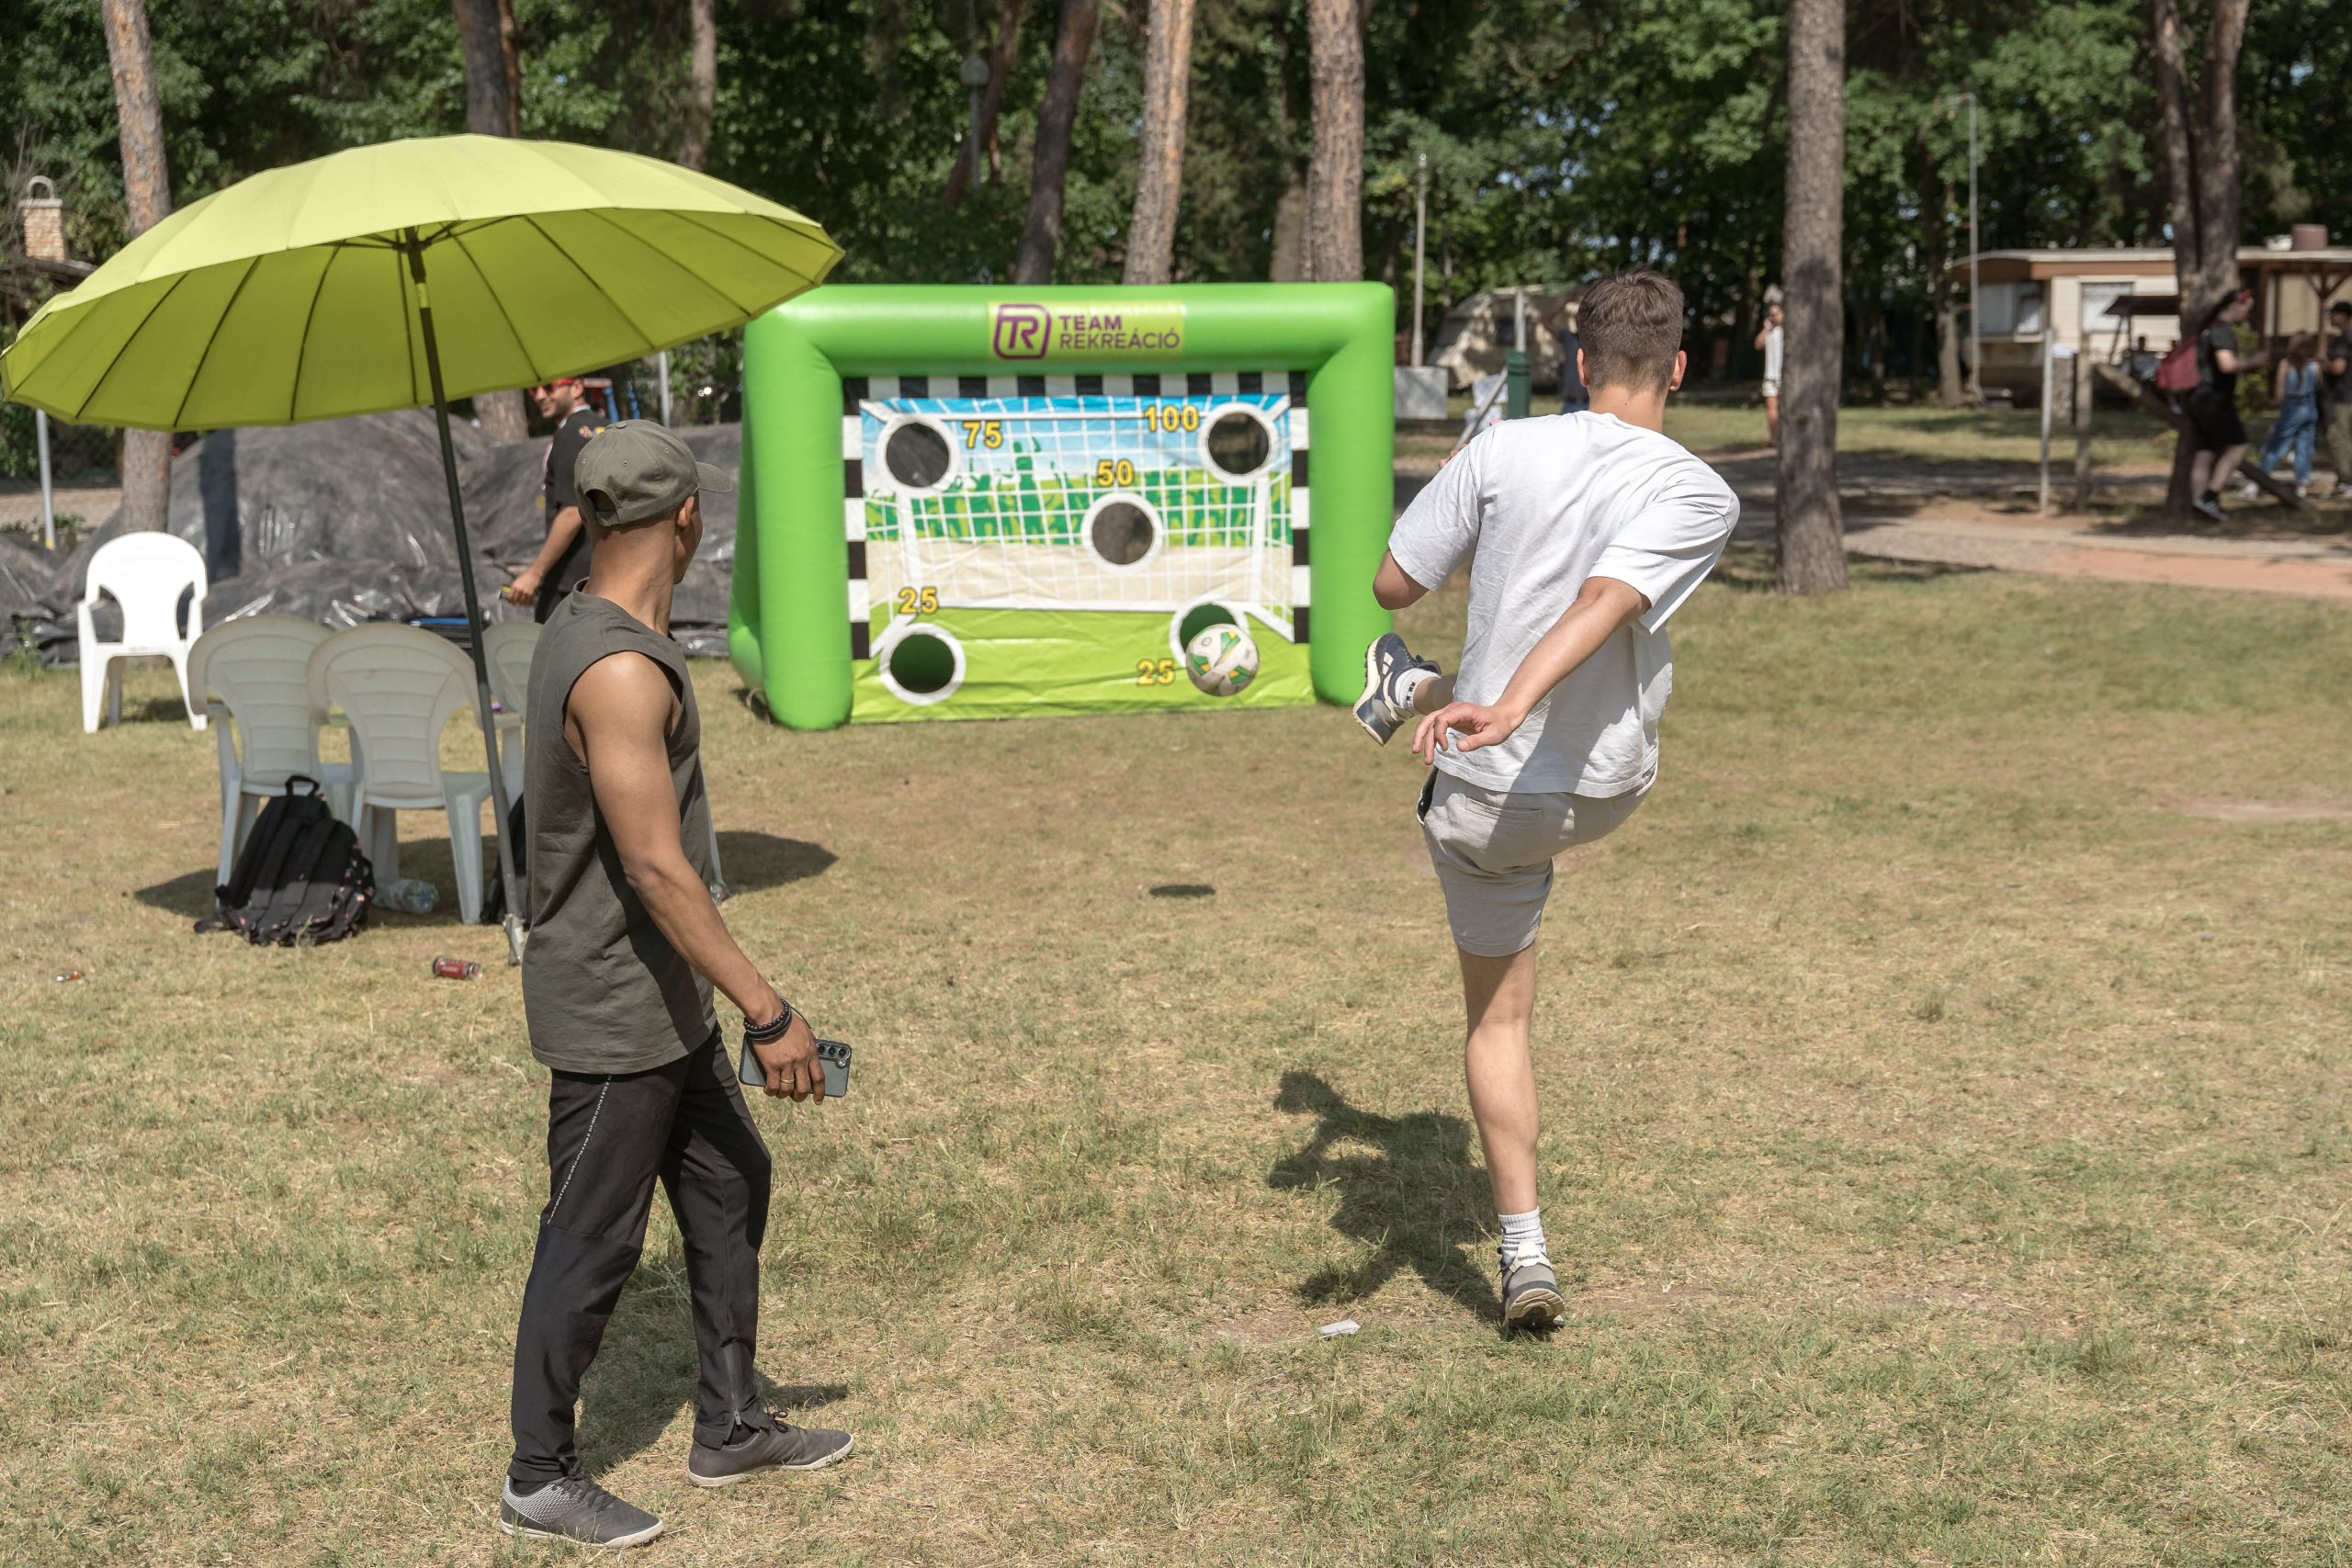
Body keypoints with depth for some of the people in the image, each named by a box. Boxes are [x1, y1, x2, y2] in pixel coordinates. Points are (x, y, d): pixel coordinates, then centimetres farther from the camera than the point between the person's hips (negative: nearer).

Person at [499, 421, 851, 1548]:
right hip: (613, 1015, -10)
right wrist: (769, 1014, -24)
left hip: (666, 1003, 10)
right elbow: (657, 871, -28)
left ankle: (731, 1431, 32)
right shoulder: (619, 671, -26)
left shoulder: (583, 630, 5)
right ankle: (539, 1480, 21)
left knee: (730, 1188, 18)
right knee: (592, 1244, 4)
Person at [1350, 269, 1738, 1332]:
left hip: (1492, 796, -5)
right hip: (1608, 792, 5)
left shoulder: (1503, 453, -13)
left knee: (1499, 1017, 17)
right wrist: (1507, 711, -45)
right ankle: (1417, 691, 67)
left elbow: (1393, 585, -3)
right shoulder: (1700, 496, -17)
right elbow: (1605, 605, -34)